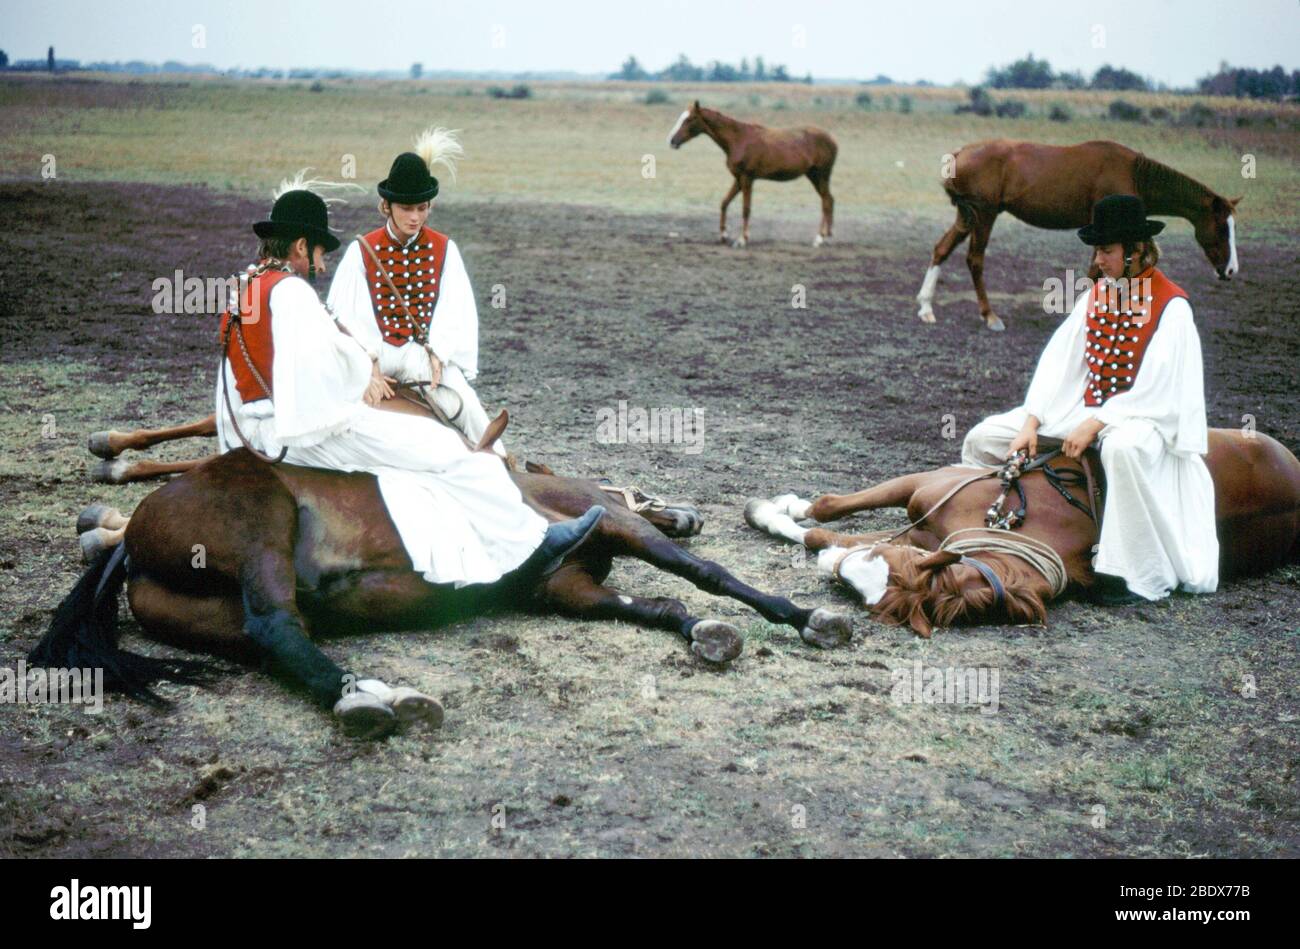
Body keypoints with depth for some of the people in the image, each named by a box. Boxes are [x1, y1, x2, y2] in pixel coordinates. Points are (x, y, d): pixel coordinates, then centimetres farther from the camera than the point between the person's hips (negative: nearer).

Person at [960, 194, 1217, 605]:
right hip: (1086, 404, 7)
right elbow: (1059, 361, 1)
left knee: (1122, 448, -44)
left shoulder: (1171, 306, -11)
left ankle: (1139, 574, -34)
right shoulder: (1095, 297, 8)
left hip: (1144, 414, -7)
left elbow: (1156, 388, -17)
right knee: (983, 439, -3)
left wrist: (1095, 424, -23)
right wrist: (1031, 423, -10)